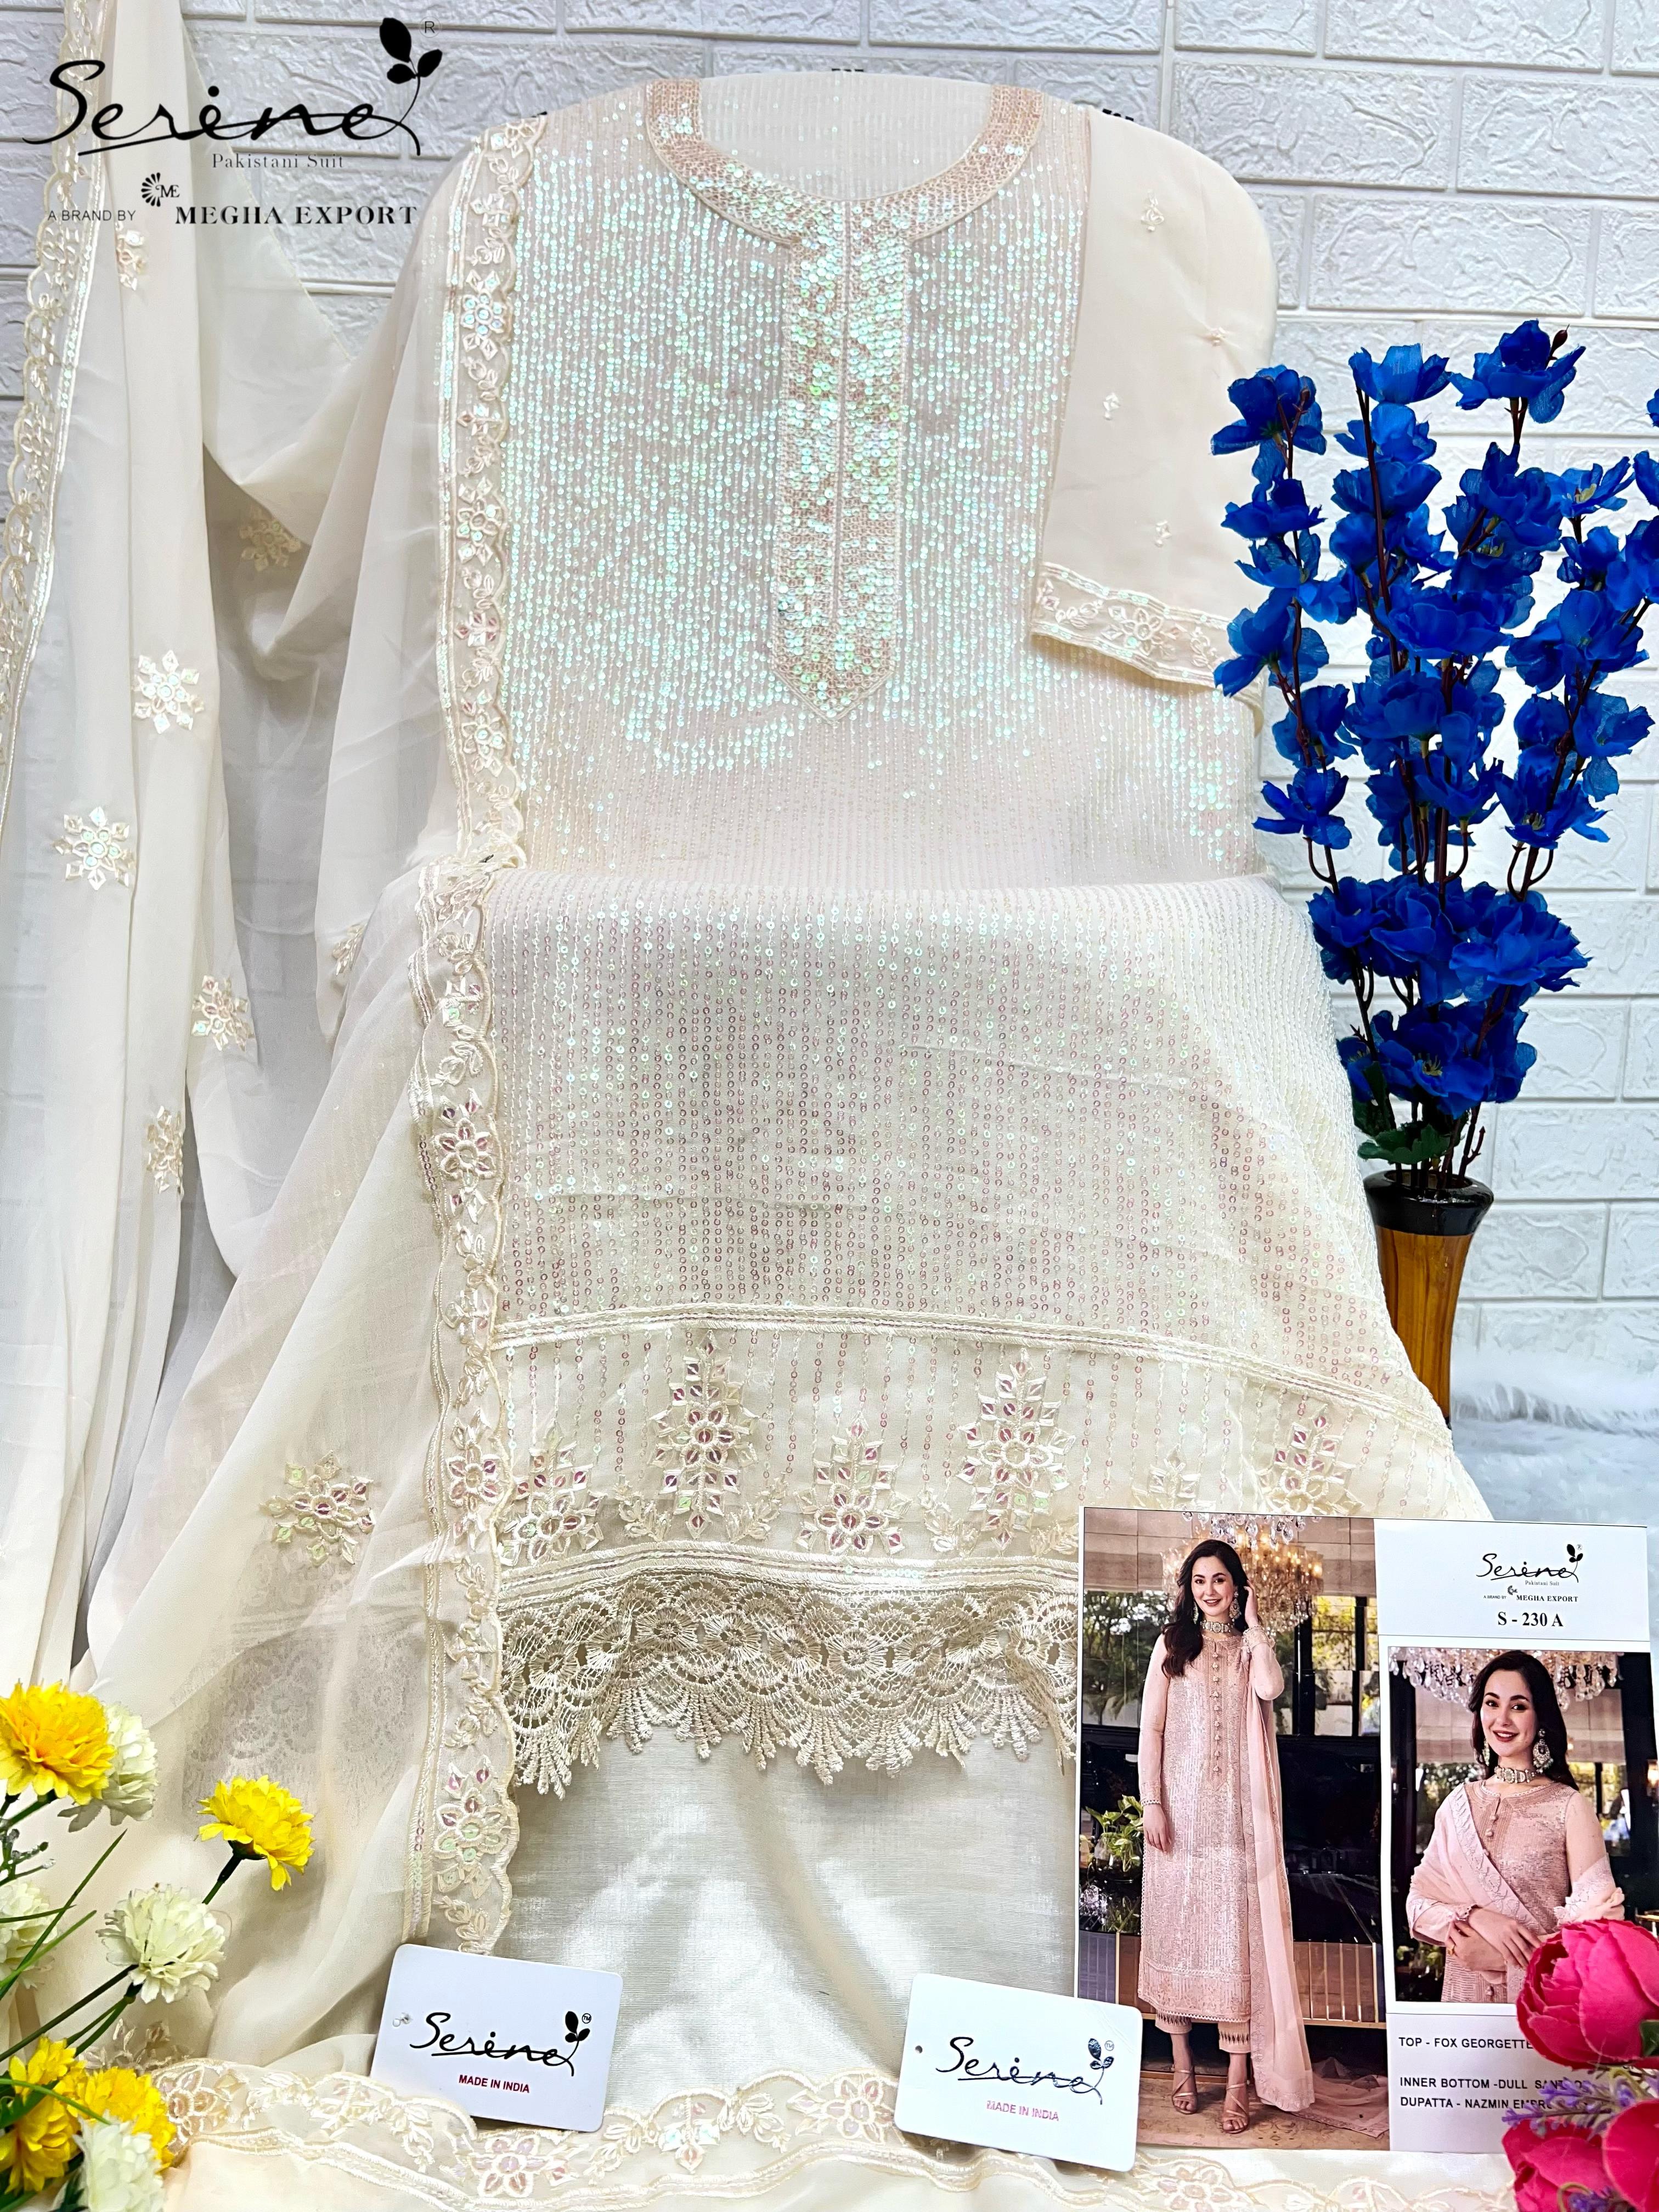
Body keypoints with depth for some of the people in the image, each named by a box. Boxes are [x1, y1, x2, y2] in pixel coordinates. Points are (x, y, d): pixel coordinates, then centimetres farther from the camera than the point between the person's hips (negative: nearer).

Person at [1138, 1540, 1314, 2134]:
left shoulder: (1250, 1646, 8)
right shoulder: (1173, 1644, 6)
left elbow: (1271, 1689, -15)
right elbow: (1151, 1728, 2)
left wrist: (1253, 1624, -5)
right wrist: (1151, 1804, -6)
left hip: (1235, 1809, 0)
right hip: (1180, 1804, 0)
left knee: (1237, 1931, -4)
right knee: (1176, 1926, 4)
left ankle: (1238, 2080, -1)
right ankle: (1182, 2062, 17)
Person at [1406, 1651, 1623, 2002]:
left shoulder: (1570, 1806, -10)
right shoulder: (1458, 1805, 2)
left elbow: (1598, 1922, -15)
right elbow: (1418, 1902, 0)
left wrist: (1497, 1955, -18)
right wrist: (1477, 1917, -19)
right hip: (1466, 1990, 3)